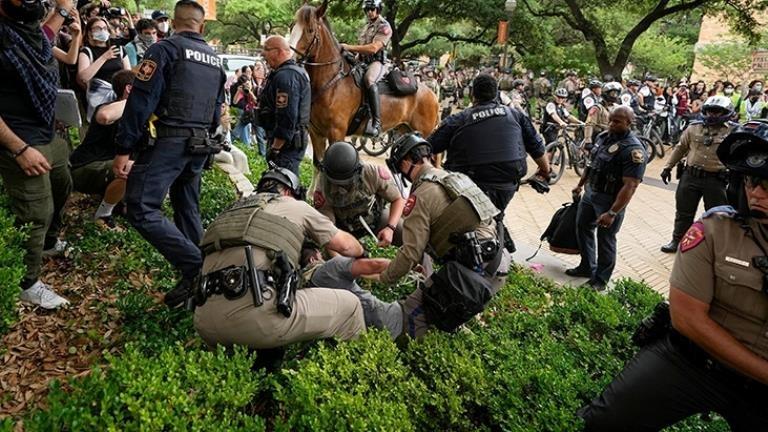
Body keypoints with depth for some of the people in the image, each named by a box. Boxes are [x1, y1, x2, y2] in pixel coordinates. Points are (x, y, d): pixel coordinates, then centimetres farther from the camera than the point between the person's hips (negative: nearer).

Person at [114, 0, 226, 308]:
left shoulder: (165, 49, -5)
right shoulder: (215, 59, 14)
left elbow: (140, 101, -12)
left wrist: (123, 150, -11)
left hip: (166, 142, -7)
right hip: (200, 146, 7)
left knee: (141, 209, -8)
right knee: (188, 209, 16)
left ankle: (195, 267, -15)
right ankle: (201, 274, 19)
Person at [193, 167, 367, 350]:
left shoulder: (232, 212, 29)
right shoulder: (297, 206, 17)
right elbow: (345, 245, 24)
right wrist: (361, 251, 46)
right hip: (257, 317, -6)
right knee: (349, 306, 10)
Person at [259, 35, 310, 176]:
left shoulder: (285, 76, -19)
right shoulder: (296, 71, 17)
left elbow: (286, 118, -26)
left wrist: (275, 148, -23)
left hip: (286, 143, -11)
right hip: (295, 140, 11)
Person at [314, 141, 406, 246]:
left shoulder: (372, 173, -33)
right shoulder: (322, 189, -31)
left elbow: (397, 199, -20)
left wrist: (390, 228, -35)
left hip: (375, 215, 0)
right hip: (346, 225, 1)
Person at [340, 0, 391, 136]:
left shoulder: (384, 27, -5)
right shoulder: (366, 26, 22)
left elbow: (373, 48, -18)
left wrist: (349, 47, -21)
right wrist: (351, 53, 4)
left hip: (376, 63, -9)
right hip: (362, 62, 9)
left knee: (369, 80, -39)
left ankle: (376, 122, -44)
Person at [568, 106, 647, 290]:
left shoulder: (633, 150, -22)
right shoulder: (603, 136, 2)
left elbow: (630, 186, -26)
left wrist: (612, 213, -29)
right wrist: (580, 185, 22)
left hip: (610, 200, -8)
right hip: (590, 192, 8)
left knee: (605, 239, 5)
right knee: (582, 228, 18)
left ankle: (600, 279, 22)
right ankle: (587, 267, 37)